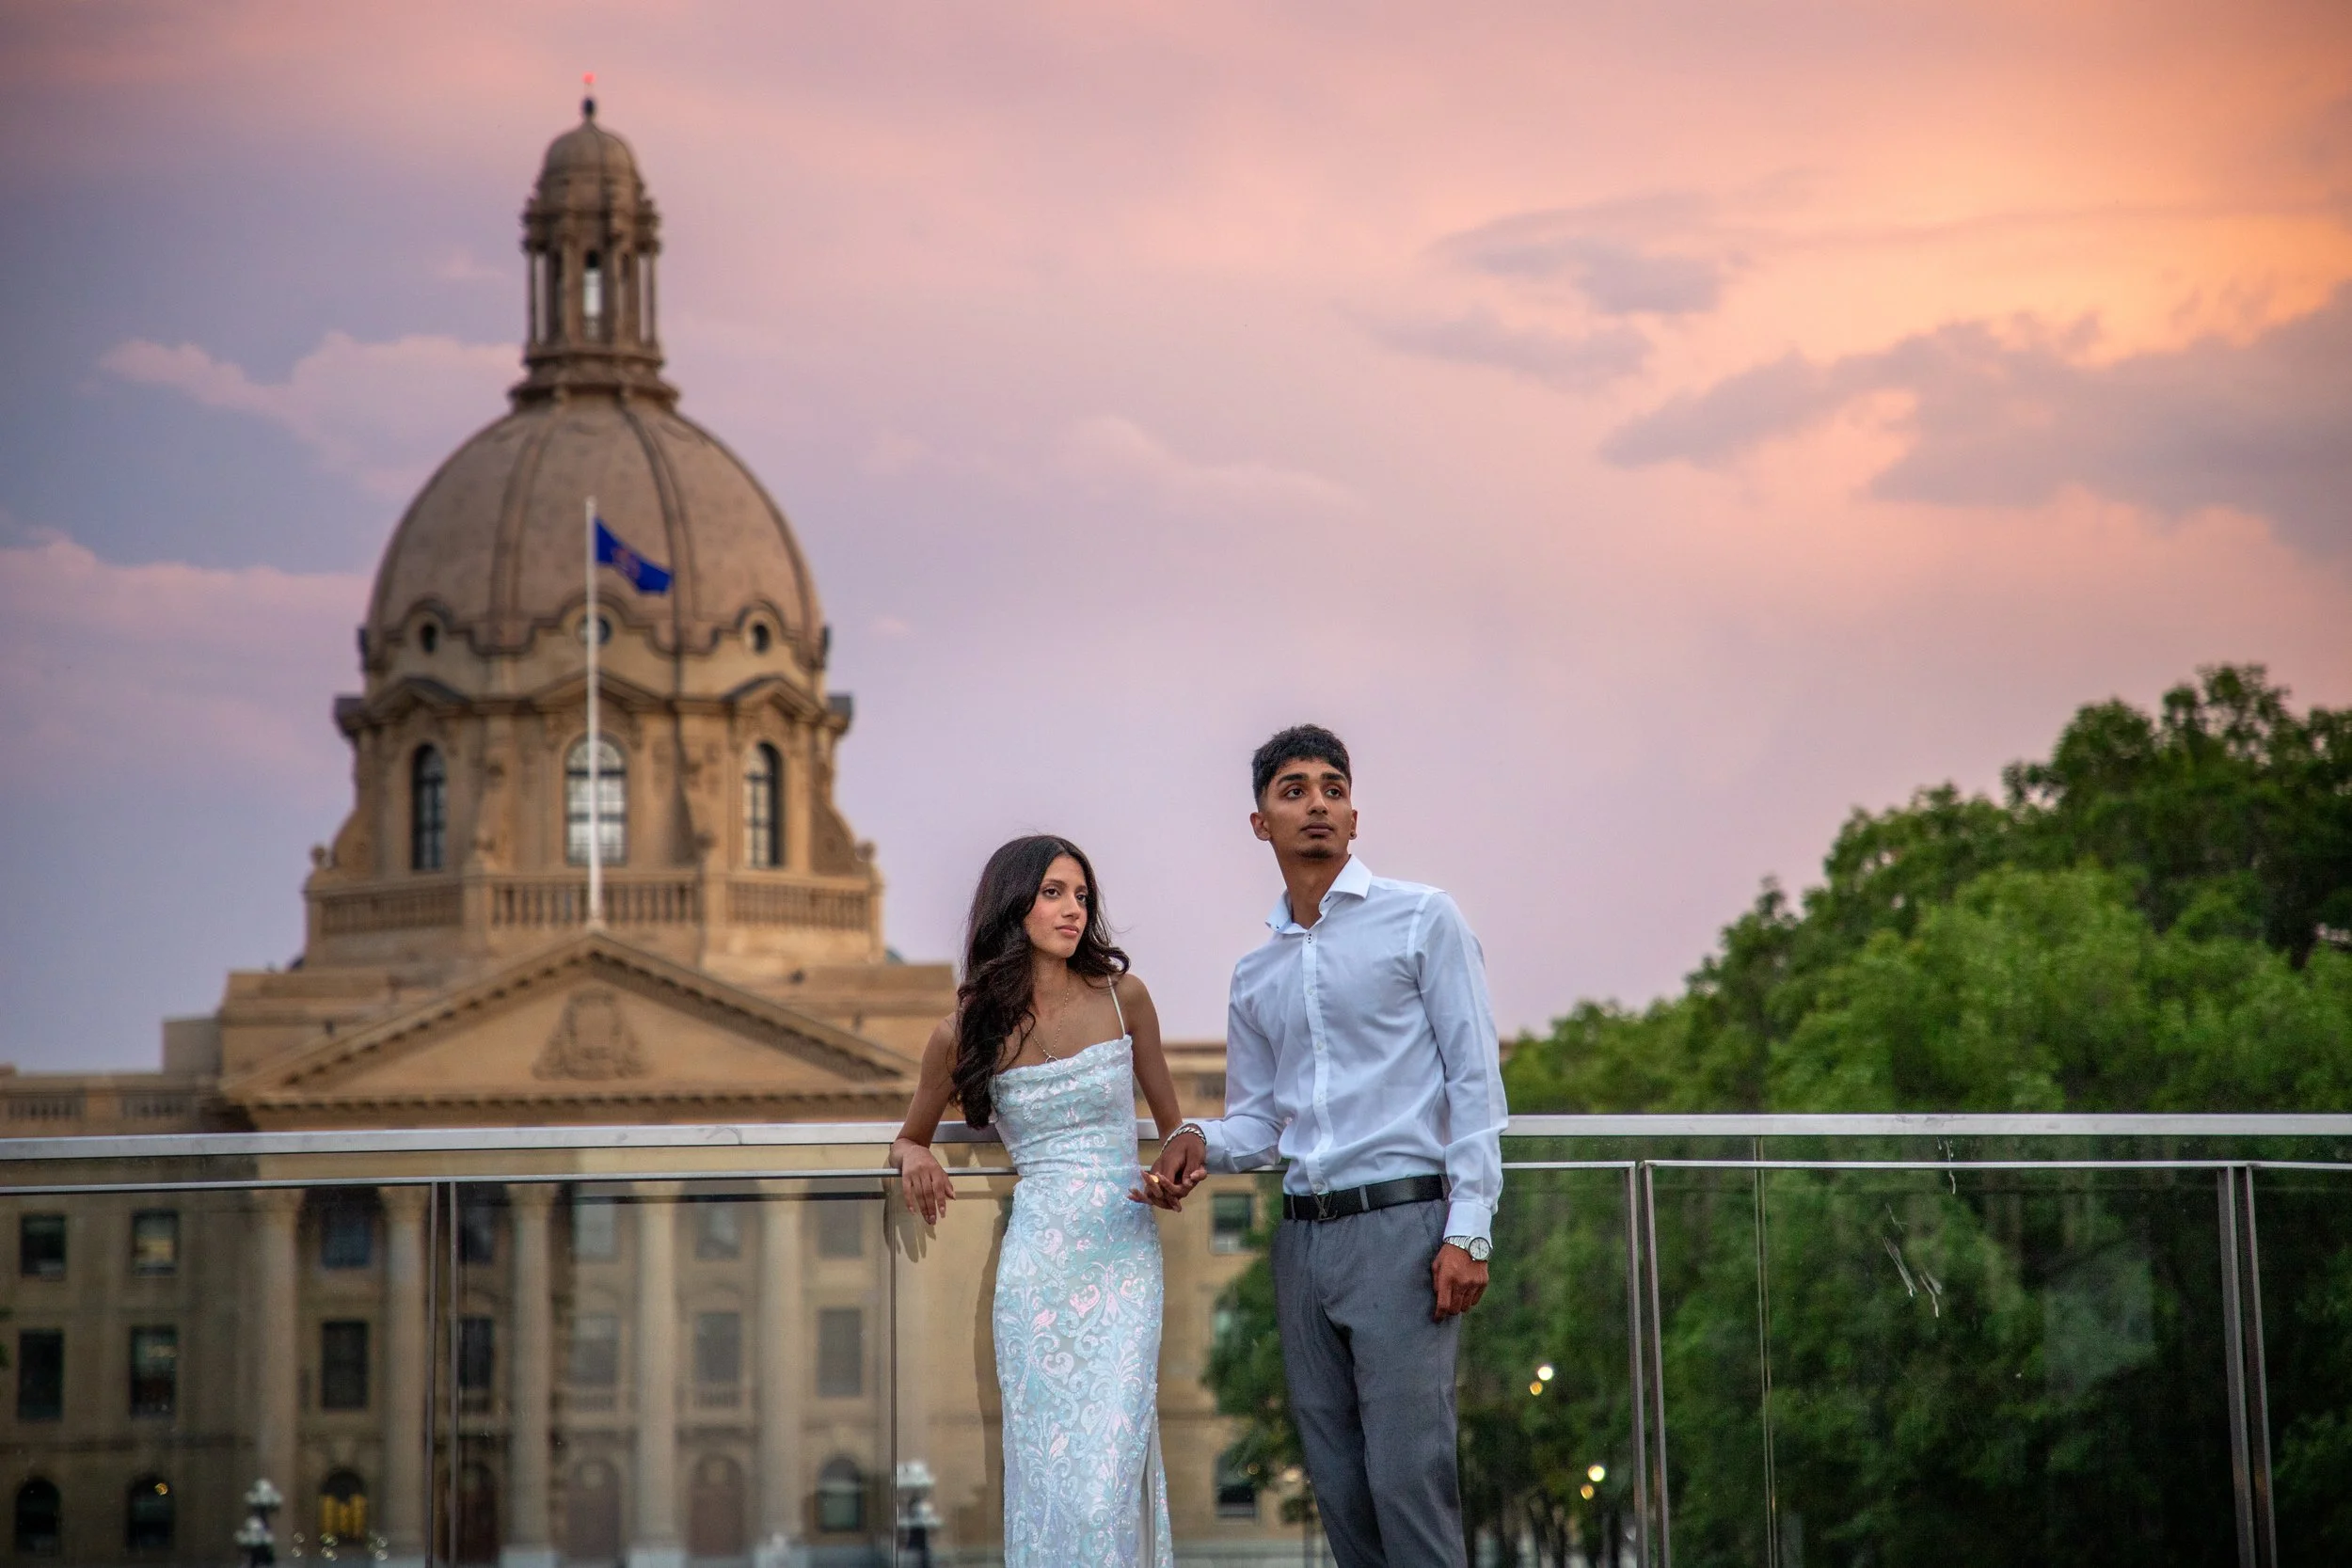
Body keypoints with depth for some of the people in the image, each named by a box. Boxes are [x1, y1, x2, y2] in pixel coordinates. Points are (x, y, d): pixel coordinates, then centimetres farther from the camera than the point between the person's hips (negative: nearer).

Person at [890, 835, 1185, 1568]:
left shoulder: (1121, 997, 2)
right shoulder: (965, 1032, 1)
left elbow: (1170, 1118, 17)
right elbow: (910, 1137, 16)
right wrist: (912, 1158, -5)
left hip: (1127, 1255, 0)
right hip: (1040, 1263, 0)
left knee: (1110, 1472, -8)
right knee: (1050, 1468, -1)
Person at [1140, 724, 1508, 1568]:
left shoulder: (1421, 920, 0)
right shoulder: (1255, 975, 17)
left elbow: (1475, 1080, -4)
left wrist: (1469, 1232, -12)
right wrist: (1200, 1143, -4)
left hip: (1400, 1225, -6)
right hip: (1303, 1238, 6)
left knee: (1407, 1474, -13)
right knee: (1337, 1483, 6)